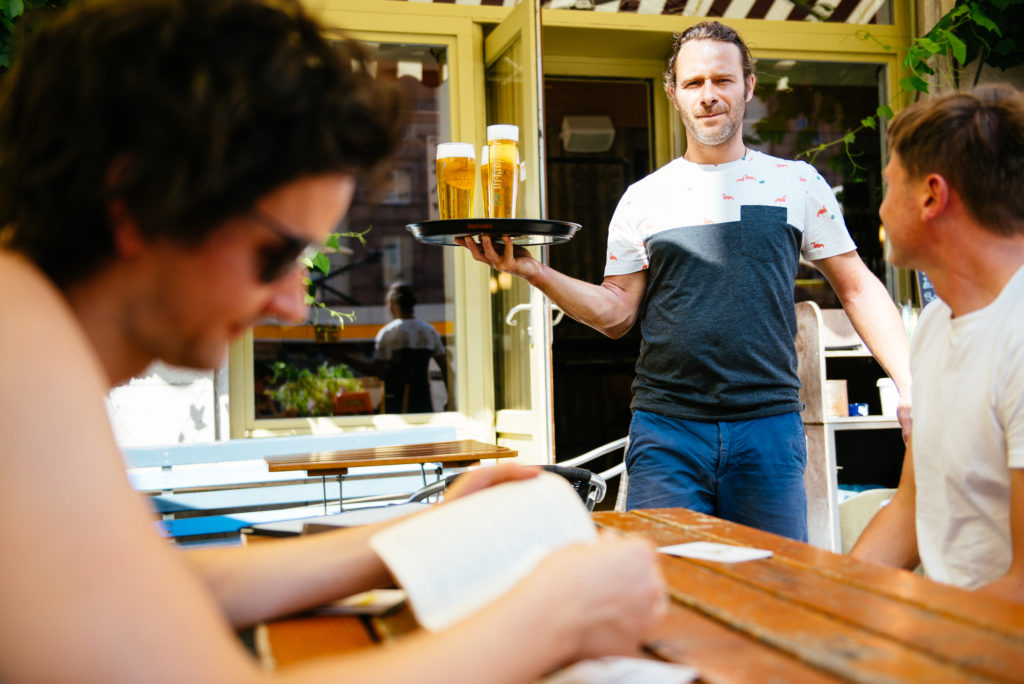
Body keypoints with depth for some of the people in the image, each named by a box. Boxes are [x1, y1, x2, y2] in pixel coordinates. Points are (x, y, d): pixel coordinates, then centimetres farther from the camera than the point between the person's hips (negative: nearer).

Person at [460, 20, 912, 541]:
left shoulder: (797, 183, 7)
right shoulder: (643, 198, 8)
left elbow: (857, 288, 9)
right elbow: (616, 313, 7)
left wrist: (908, 381, -3)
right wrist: (533, 272, -6)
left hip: (768, 427, 0)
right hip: (666, 432, 0)